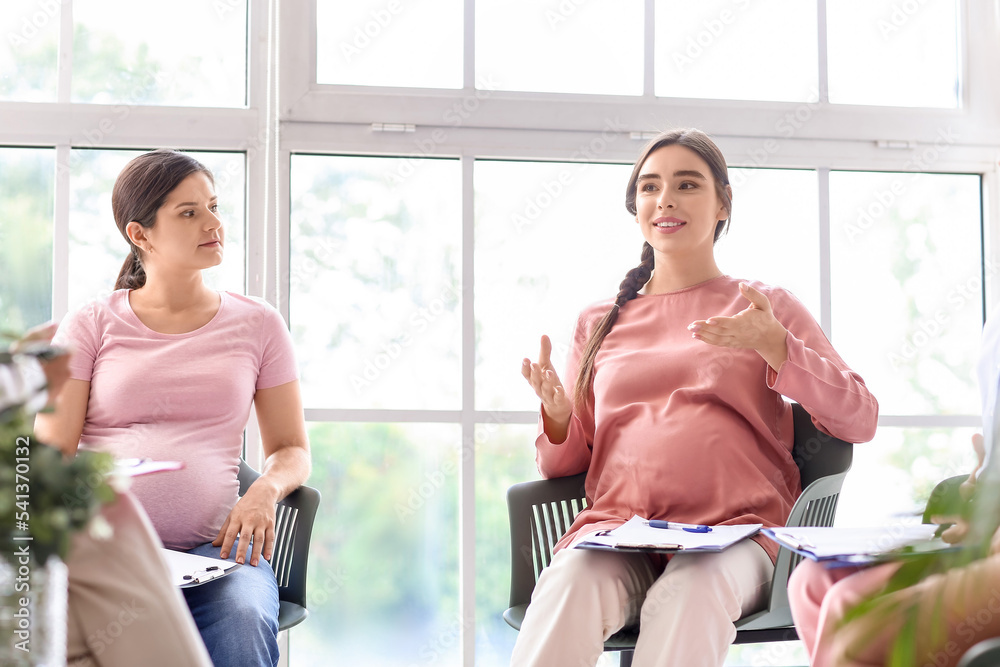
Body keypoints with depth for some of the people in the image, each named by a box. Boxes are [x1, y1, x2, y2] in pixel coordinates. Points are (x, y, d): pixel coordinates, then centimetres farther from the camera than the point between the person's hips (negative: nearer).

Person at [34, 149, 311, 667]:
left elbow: (292, 449, 18)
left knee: (245, 621, -34)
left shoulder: (257, 324, 14)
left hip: (212, 546, 1)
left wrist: (265, 490, -7)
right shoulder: (89, 327, 11)